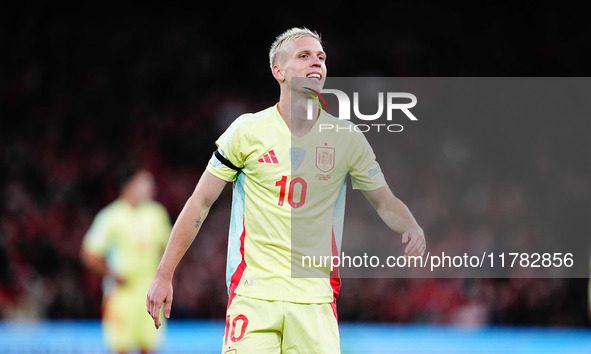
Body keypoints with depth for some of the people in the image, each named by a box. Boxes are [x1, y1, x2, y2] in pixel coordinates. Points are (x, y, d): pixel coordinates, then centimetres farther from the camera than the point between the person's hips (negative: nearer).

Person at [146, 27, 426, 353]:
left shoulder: (347, 139, 5)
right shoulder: (248, 130, 0)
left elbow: (385, 202, 15)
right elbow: (201, 202, 5)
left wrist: (413, 229, -8)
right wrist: (164, 275, 3)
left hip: (315, 298, 2)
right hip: (252, 293, -2)